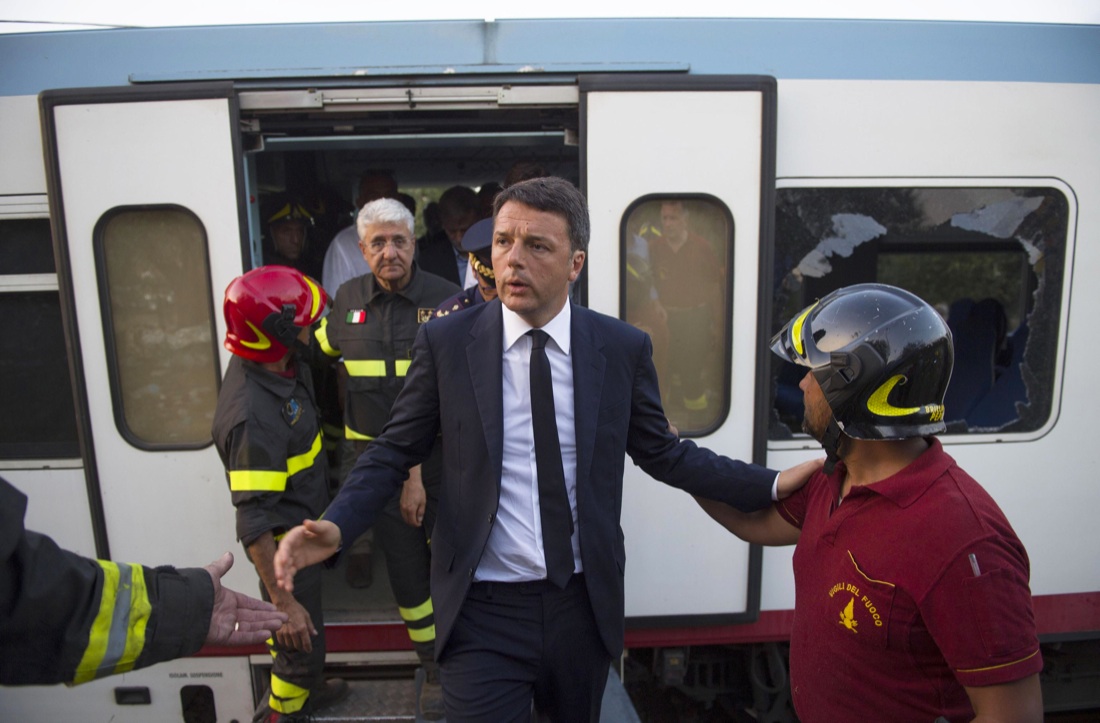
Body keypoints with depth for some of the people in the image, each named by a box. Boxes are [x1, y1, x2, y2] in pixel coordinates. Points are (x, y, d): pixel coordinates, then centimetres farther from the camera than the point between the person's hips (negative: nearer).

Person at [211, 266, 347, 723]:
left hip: (302, 532, 9)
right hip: (286, 545, -9)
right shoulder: (253, 416, -36)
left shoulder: (281, 365, -10)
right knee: (301, 642, 11)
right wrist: (284, 602, -29)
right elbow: (253, 524, -32)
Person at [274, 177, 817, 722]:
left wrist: (773, 485, -2)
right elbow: (395, 452, -2)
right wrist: (336, 525, -18)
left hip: (585, 607, 3)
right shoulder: (445, 342, -8)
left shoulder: (623, 347, -4)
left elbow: (662, 452, 4)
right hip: (482, 613, -2)